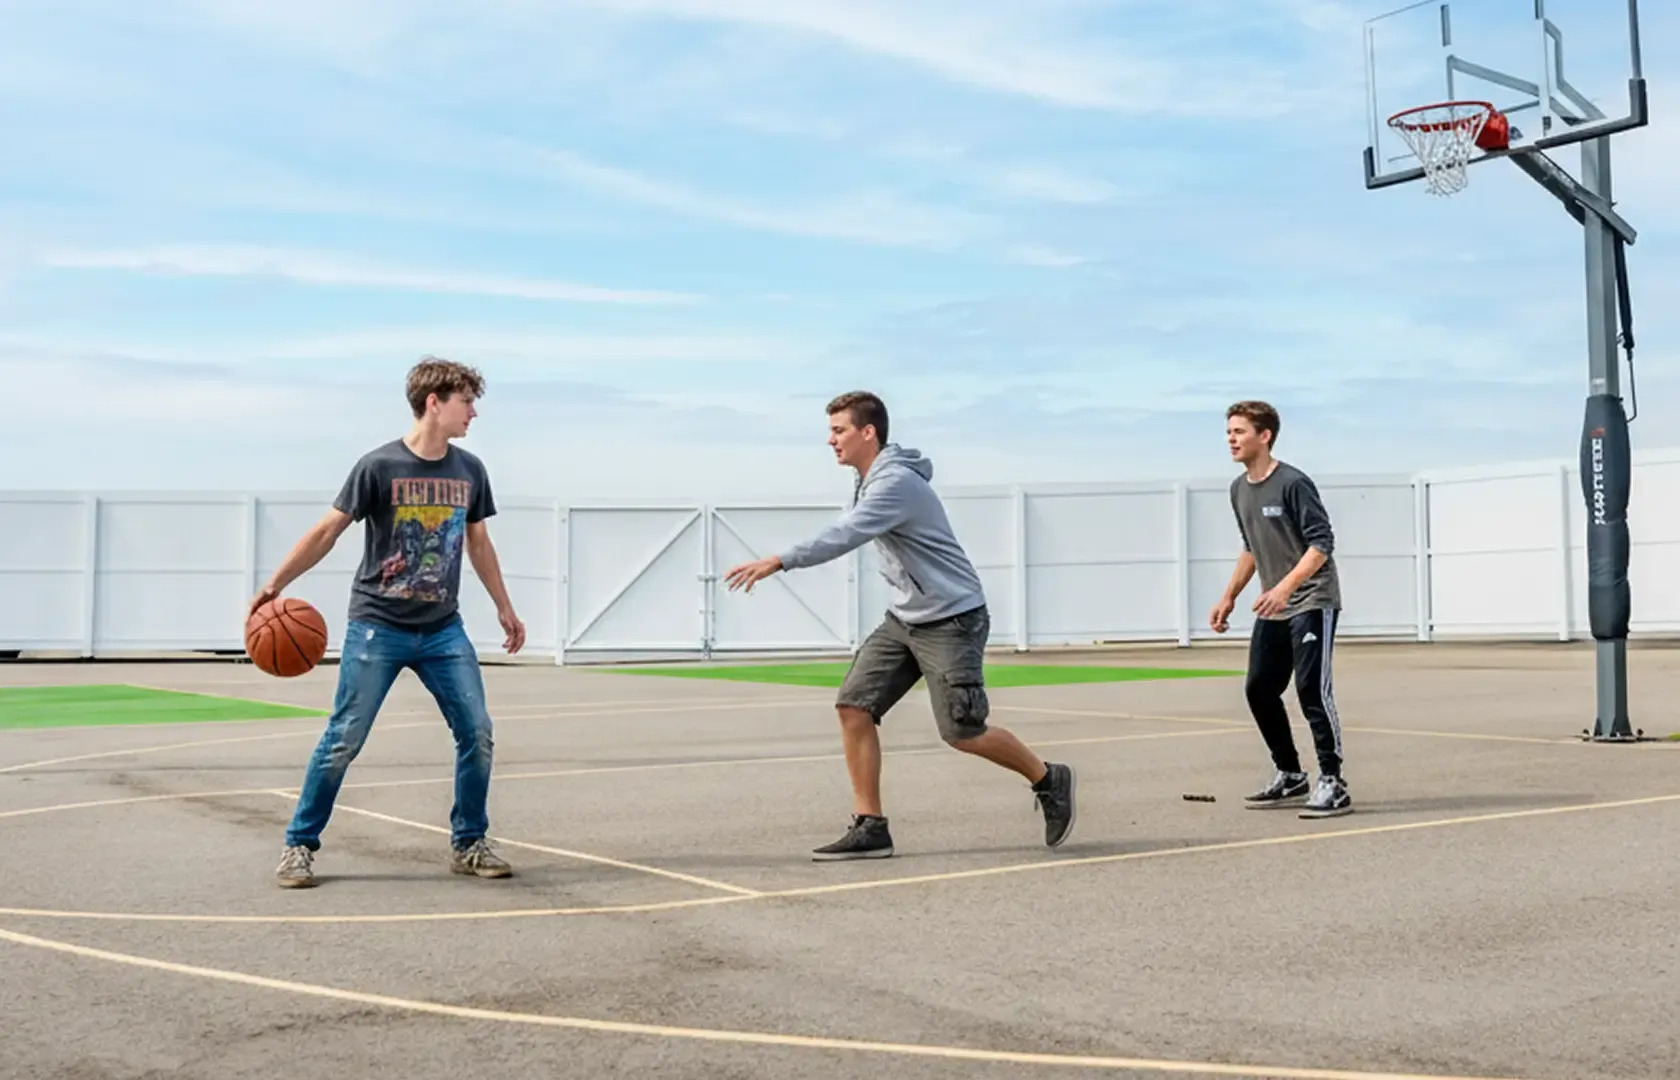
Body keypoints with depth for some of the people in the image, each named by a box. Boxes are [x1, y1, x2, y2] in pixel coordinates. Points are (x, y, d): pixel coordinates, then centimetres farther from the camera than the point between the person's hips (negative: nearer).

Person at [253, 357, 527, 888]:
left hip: (443, 629, 4)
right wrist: (274, 585, -6)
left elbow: (478, 542, 17)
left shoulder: (469, 471, 4)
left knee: (477, 733, -2)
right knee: (344, 739, -2)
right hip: (377, 626, -4)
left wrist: (504, 608, 20)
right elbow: (327, 531, -4)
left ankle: (468, 844, 14)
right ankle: (299, 845, 13)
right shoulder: (379, 466, -10)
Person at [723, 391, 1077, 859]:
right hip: (903, 620, 9)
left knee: (962, 733, -6)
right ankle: (869, 827, 0)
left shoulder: (896, 482, -23)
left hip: (951, 620, -9)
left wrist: (780, 561, -44)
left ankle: (1048, 780, 19)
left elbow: (846, 534, -36)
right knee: (853, 705, -5)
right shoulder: (871, 480, 7)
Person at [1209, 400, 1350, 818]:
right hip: (1272, 608, 9)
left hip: (1312, 601, -9)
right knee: (1259, 690, 9)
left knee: (1312, 687, -15)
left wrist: (1285, 587, -30)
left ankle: (1332, 784, -7)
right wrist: (1230, 597, 18)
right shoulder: (1239, 489, 9)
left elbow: (1322, 543, -20)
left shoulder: (1292, 483, -16)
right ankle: (1290, 777, 22)